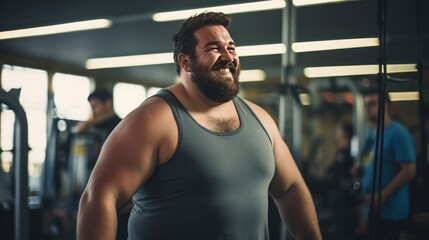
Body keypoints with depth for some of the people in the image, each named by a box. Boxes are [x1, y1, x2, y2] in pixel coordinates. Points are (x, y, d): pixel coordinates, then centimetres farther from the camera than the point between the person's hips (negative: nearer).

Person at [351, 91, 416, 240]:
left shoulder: (398, 132, -15)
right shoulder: (371, 132, 10)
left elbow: (409, 170, -20)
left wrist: (383, 195, -21)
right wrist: (360, 169, 0)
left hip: (391, 210, -8)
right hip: (372, 207, 8)